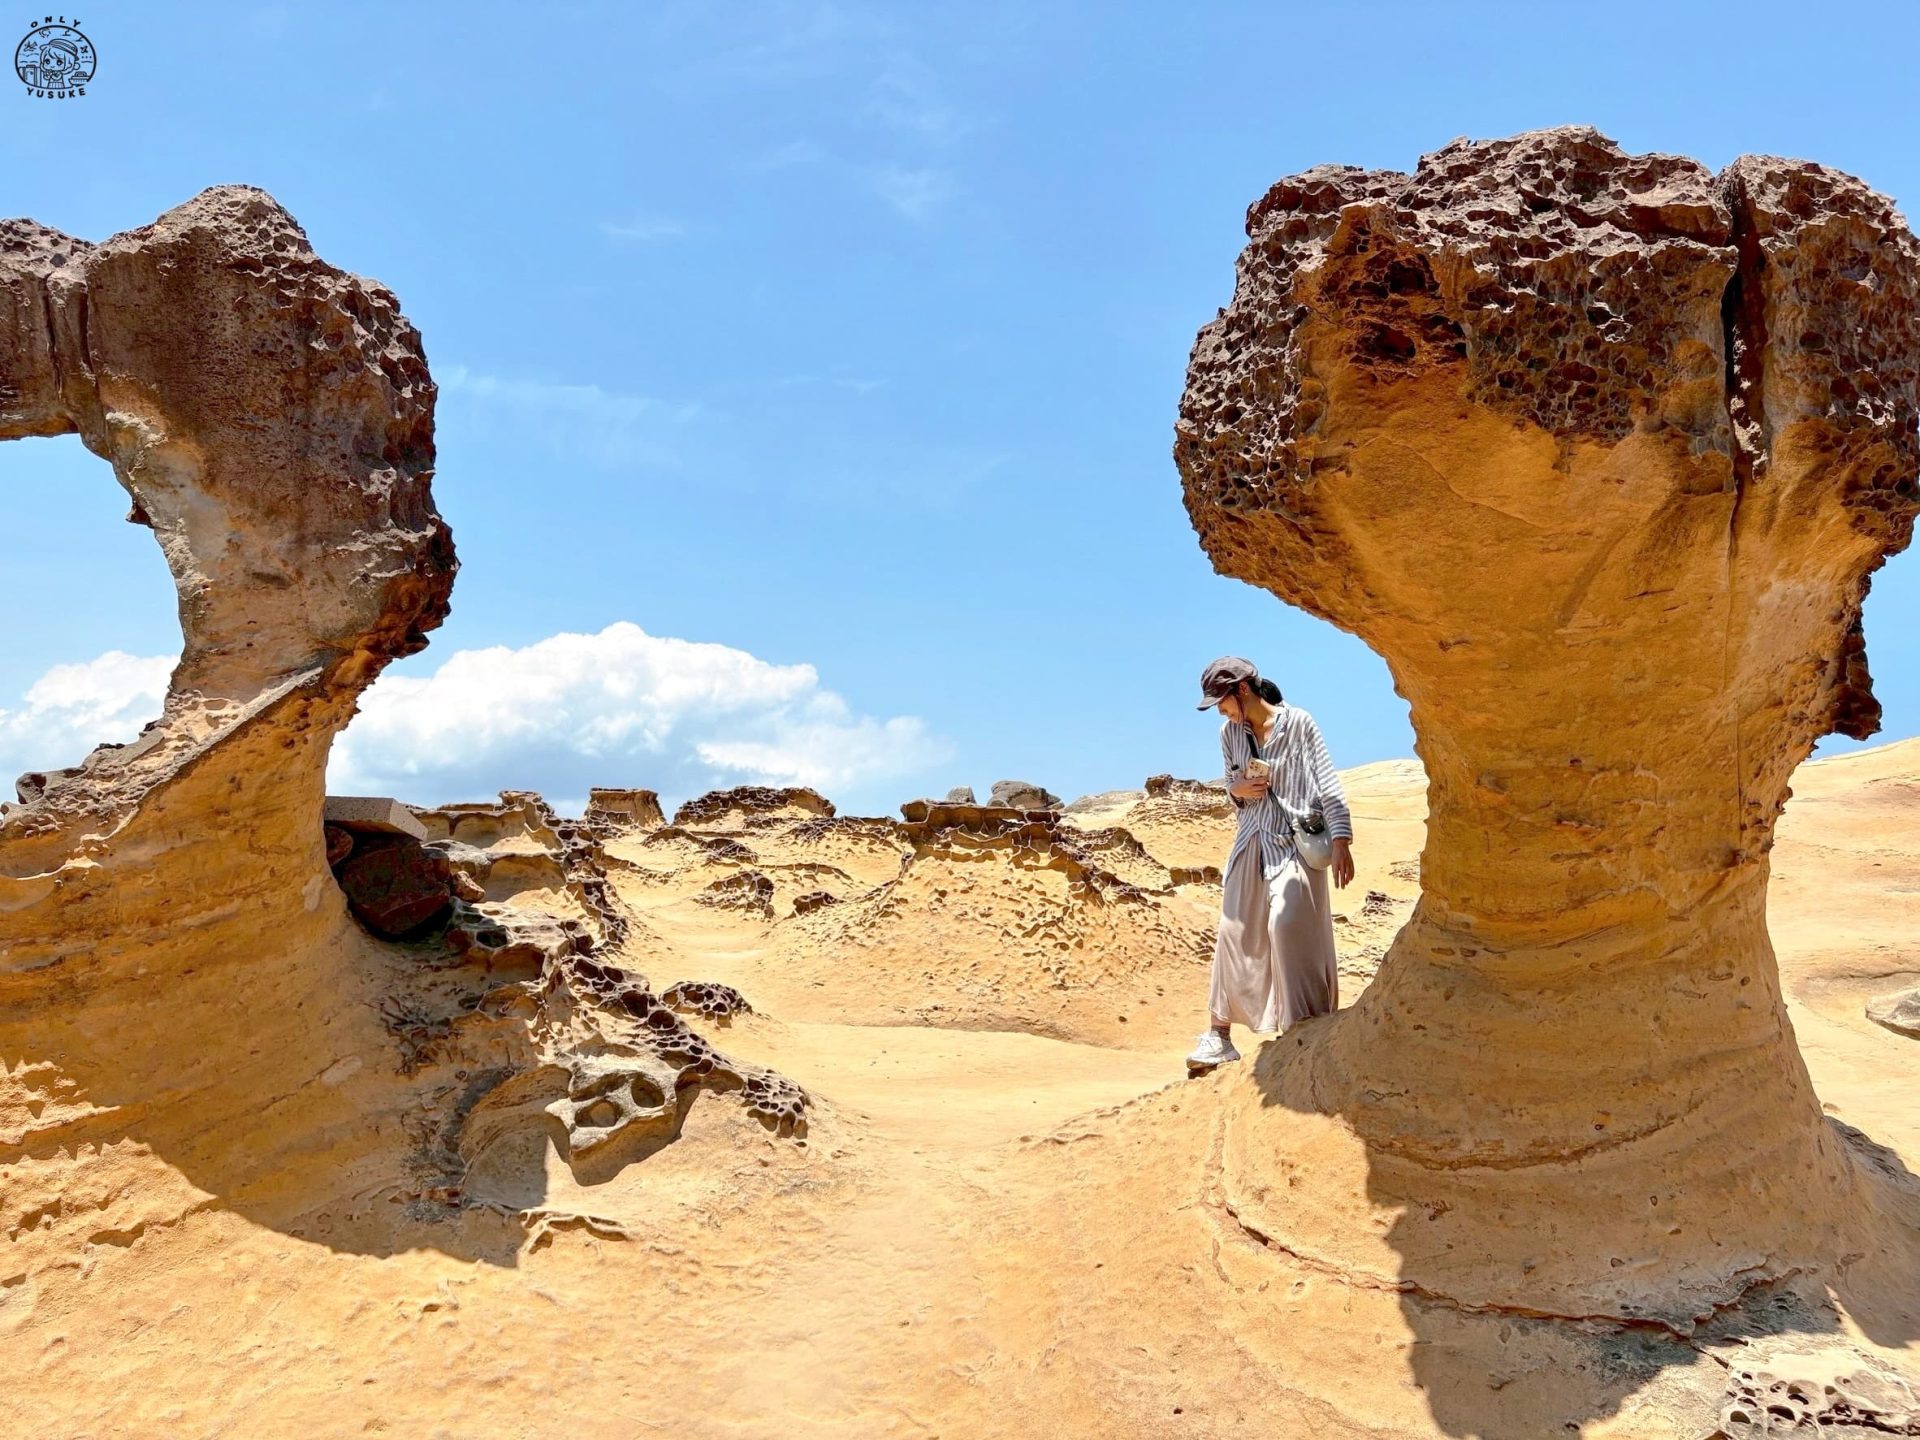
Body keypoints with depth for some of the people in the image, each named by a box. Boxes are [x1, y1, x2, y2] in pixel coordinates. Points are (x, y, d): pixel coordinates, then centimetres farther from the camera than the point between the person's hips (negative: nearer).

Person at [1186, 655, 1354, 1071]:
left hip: (1295, 845, -5)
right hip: (1251, 844, 5)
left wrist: (1341, 840, -13)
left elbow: (1329, 785, -6)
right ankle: (1220, 1034, 6)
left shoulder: (1298, 723, -6)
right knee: (1234, 932, 1)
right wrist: (1238, 791, -4)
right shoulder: (1230, 733, 8)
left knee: (1288, 924, -18)